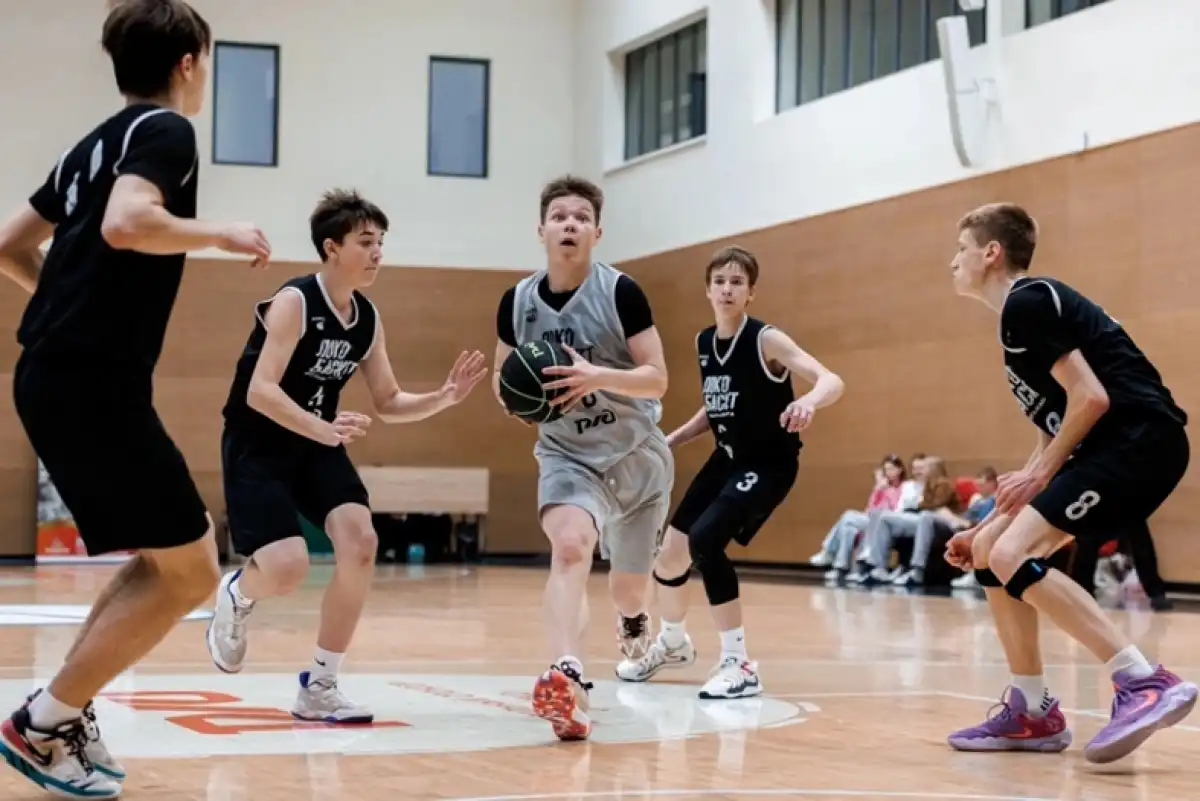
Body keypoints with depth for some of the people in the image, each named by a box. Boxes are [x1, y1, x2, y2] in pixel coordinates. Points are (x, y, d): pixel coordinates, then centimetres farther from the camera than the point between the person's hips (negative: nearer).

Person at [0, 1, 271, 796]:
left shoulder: (96, 142, 20)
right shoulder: (166, 130, -6)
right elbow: (124, 224, -25)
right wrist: (221, 233, -12)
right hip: (95, 383, -9)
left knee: (166, 554, 17)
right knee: (190, 571, -4)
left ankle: (65, 713, 13)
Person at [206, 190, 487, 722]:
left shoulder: (368, 319, 2)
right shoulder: (294, 302, -19)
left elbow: (389, 404, 9)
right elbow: (259, 391, -28)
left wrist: (444, 398, -8)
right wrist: (323, 429, -42)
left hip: (316, 445, 6)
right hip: (256, 446, -6)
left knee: (360, 543, -16)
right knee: (288, 568, -21)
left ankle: (319, 687, -4)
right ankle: (235, 596, 19)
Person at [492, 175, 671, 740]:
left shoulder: (621, 292, -15)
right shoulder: (516, 302, -5)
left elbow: (657, 379, -16)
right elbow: (502, 378, 10)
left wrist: (598, 376, -33)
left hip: (637, 454, 0)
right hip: (567, 455, 0)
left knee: (630, 586, 16)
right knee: (570, 547, -31)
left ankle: (632, 622, 54)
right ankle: (567, 679, -44)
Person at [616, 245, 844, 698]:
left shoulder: (766, 340, -18)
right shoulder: (704, 343, 3)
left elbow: (832, 381, -30)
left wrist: (808, 401, -52)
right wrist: (669, 442, 10)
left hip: (768, 463, -7)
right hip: (727, 459, 7)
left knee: (703, 543, -27)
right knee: (668, 553, 11)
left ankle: (739, 665, -17)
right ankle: (672, 643, 43)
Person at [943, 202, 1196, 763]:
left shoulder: (1027, 302, -8)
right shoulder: (1024, 309, 23)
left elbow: (1091, 398, -18)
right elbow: (1056, 433, 25)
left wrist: (1040, 474, -9)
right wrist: (990, 522, 23)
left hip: (1140, 439, -10)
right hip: (1110, 448, 10)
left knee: (1013, 555, -21)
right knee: (989, 551, 11)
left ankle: (1146, 684, -23)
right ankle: (1033, 712, 14)